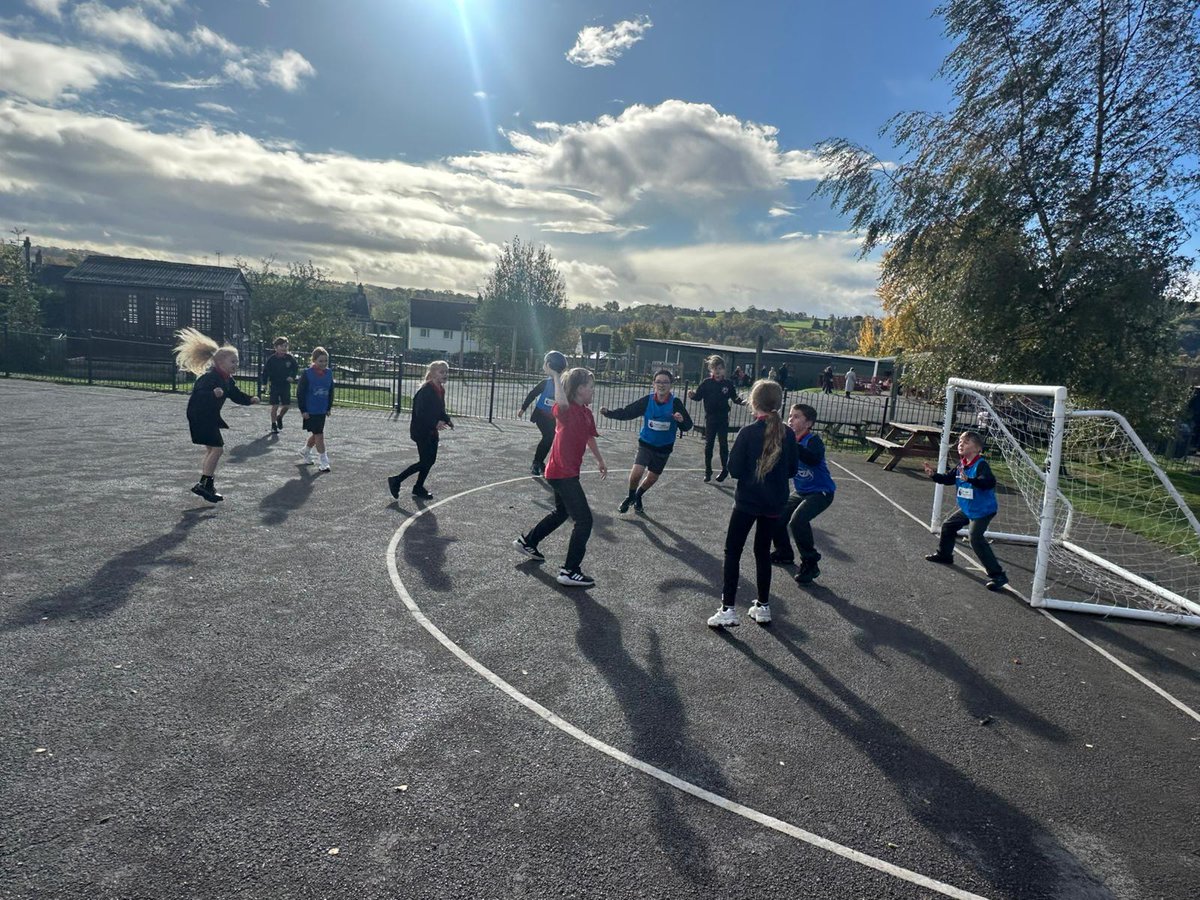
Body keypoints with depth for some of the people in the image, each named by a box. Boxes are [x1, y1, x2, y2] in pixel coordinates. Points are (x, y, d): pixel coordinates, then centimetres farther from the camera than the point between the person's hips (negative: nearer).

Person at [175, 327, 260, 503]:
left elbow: (236, 395, 16)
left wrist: (250, 400, -1)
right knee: (217, 448, -14)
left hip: (210, 417, 10)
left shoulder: (227, 380, 7)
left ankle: (206, 485, 24)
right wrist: (213, 393, -52)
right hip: (199, 416, -10)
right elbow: (199, 393, -34)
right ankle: (203, 484, -9)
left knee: (211, 450, 15)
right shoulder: (210, 376, -21)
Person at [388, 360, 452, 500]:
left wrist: (447, 420, 2)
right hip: (421, 431, -9)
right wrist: (435, 424, -32)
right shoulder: (426, 390, -20)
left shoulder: (440, 390, 8)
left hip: (432, 431, 9)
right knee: (425, 461, -5)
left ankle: (418, 488, 26)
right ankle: (396, 481, 8)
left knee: (430, 460, 12)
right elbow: (420, 413, -25)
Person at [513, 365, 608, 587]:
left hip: (568, 472, 10)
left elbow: (589, 438, 24)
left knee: (562, 513, 28)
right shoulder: (566, 410, -19)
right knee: (584, 520, -8)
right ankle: (569, 571, -1)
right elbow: (561, 403, -46)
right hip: (562, 474, -10)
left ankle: (527, 542, 45)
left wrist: (600, 460, 32)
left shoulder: (586, 412, 8)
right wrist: (554, 375, -40)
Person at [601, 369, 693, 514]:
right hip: (646, 443, -1)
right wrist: (609, 413, -30)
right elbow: (627, 412, -16)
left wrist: (682, 420, -39)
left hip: (664, 448, 1)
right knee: (636, 473, -18)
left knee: (652, 478, 14)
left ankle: (637, 497, 46)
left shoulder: (675, 403, -17)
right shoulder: (647, 400, -16)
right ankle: (631, 497, 14)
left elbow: (688, 426, -16)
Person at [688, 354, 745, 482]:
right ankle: (708, 471, 14)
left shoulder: (728, 383, -1)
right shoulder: (706, 383, -3)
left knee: (723, 444, 3)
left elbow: (734, 397, 7)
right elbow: (698, 396, -5)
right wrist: (693, 395, -26)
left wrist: (741, 401, -12)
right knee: (708, 444, 5)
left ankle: (725, 469, 17)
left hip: (723, 418, 0)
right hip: (710, 417, 0)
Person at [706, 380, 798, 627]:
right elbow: (792, 469, 6)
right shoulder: (788, 434, -2)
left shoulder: (748, 433, -15)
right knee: (763, 552, 18)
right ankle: (763, 606, 25)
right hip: (774, 504, 4)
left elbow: (734, 470, -13)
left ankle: (728, 609, 2)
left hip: (747, 502, -4)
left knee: (732, 552, 5)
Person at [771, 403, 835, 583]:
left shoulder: (813, 440, -22)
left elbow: (814, 458, -44)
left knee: (797, 520, -28)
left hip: (821, 492, -8)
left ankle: (810, 564, -12)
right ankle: (784, 554, 28)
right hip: (800, 492, 8)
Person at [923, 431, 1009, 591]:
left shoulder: (981, 465, -23)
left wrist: (969, 479, -53)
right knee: (948, 525, 21)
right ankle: (944, 555, 45)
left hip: (983, 510, -9)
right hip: (967, 508, 9)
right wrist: (934, 475, -4)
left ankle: (997, 575, -16)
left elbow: (990, 482, -40)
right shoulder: (961, 464, 2)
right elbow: (949, 479, 12)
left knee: (976, 538, -21)